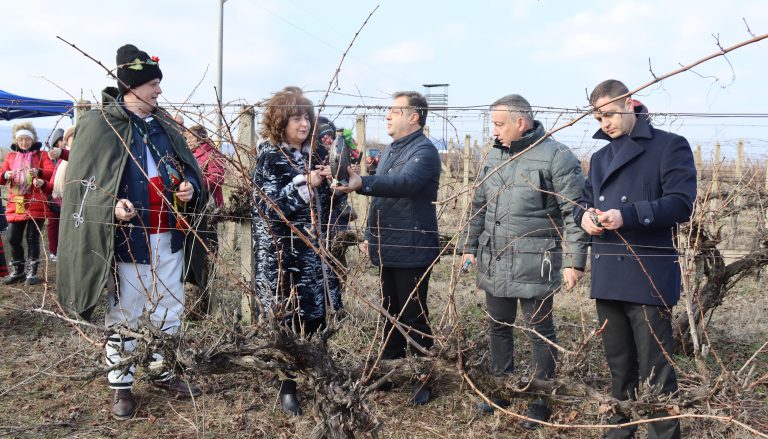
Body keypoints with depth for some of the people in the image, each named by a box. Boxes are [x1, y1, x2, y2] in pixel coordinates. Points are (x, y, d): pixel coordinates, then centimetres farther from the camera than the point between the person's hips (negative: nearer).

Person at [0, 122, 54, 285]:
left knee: (33, 238, -2)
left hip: (36, 204, -4)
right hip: (15, 204, 4)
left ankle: (32, 272, 5)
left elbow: (51, 172, -9)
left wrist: (39, 172, -30)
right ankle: (17, 271, 19)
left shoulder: (41, 155, 5)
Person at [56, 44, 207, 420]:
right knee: (123, 316, 6)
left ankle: (164, 373, 31)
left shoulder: (164, 125, 10)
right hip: (125, 239, -5)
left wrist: (189, 187, -5)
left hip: (168, 237, 6)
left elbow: (188, 169, 17)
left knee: (170, 311, 14)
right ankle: (121, 386, 20)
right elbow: (81, 182, -9)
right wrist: (112, 206, -25)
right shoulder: (99, 124, -8)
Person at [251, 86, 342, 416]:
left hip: (314, 250, 6)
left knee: (316, 316, 8)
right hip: (283, 253, -6)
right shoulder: (270, 157, -8)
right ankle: (288, 388, 14)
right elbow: (270, 208, -16)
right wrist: (305, 185, -22)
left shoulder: (311, 153, 10)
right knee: (289, 320, 0)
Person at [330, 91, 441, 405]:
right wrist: (372, 236, 21)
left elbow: (404, 182, -34)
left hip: (412, 249, -9)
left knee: (413, 317, -1)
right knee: (390, 312, 17)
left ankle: (424, 379, 11)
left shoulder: (424, 151, -14)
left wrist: (362, 184, -47)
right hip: (387, 249, 9)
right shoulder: (390, 151, 15)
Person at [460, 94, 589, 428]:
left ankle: (541, 401, 21)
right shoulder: (493, 157, 10)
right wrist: (470, 247, 20)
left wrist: (574, 262, -13)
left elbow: (574, 213, -11)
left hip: (534, 265, -6)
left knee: (539, 331, 6)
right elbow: (478, 207, 20)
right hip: (493, 263, 6)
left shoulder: (556, 156, -11)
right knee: (498, 326, 17)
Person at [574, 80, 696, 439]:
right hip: (608, 277, 7)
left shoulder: (670, 146, -4)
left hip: (649, 277, -7)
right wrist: (585, 214, -4)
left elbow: (682, 203, -13)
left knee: (654, 368, -2)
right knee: (619, 362, 18)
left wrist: (627, 215, -24)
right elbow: (584, 199, 21)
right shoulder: (601, 157, 18)